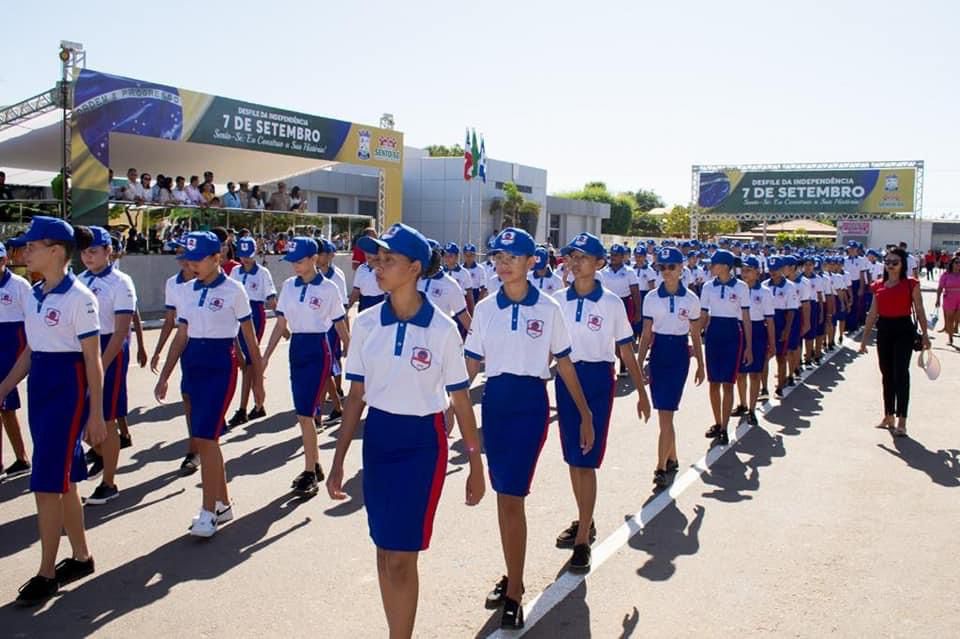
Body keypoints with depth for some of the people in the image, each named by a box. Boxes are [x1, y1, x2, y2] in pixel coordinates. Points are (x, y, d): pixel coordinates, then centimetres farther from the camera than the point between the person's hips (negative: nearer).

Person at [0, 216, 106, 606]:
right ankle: (81, 557, 28)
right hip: (38, 387, 8)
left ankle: (46, 573, 9)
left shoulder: (79, 298, -14)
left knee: (47, 484, -4)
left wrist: (95, 414, -12)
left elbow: (93, 361, -12)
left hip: (68, 388, -8)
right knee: (63, 481, 15)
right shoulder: (32, 296, 9)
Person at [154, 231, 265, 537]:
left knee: (205, 437, -11)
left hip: (220, 365, -6)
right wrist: (164, 377, 10)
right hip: (191, 364, 6)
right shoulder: (187, 291, 9)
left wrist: (258, 379, -1)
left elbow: (250, 338, -2)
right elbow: (181, 336, 13)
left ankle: (208, 511, -1)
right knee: (207, 438, 10)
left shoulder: (233, 290, -6)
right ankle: (223, 503, 23)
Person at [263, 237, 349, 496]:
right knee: (303, 413, 10)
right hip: (296, 349, 6)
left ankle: (310, 473, 2)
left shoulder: (328, 288, -8)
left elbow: (340, 326, -2)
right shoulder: (288, 286, 6)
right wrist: (266, 356, 5)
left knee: (305, 414, -9)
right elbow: (281, 324, 9)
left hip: (317, 350, -6)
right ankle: (315, 466, 25)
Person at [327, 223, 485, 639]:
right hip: (377, 439, 4)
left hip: (421, 443, -4)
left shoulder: (442, 329, -11)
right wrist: (338, 460, 4)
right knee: (384, 550, 12)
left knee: (401, 556, -2)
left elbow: (461, 401, -4)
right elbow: (356, 395, 5)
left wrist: (476, 465, -1)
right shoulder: (366, 323, -1)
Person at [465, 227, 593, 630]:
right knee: (505, 494, 12)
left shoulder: (547, 308, -3)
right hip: (494, 401, 4)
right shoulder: (485, 308, 4)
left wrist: (585, 413, 3)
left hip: (530, 403, -3)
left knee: (511, 496, -7)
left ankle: (513, 592, 6)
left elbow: (564, 363, 3)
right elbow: (471, 364, 6)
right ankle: (512, 578, 27)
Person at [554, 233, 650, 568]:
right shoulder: (557, 300, 3)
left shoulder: (611, 303, -5)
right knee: (572, 458, 12)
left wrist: (642, 393, 5)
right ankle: (585, 522, 31)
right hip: (566, 379, 4)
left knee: (586, 460, -7)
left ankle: (583, 541, 0)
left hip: (598, 380, -4)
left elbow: (627, 352, 2)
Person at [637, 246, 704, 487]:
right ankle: (672, 459, 29)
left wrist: (700, 365, 9)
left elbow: (696, 335, 6)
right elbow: (646, 334, 3)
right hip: (658, 354, 2)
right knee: (665, 413, 10)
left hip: (679, 356, -2)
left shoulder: (690, 299, -1)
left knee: (666, 413, -8)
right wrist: (638, 364, -3)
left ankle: (661, 467, -3)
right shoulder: (651, 298, 1)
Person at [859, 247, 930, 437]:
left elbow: (919, 310, -1)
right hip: (883, 329, 5)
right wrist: (864, 338, 12)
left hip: (903, 329, -5)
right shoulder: (879, 286, 10)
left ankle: (901, 421, -5)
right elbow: (872, 314, 13)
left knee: (900, 373, -8)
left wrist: (924, 334, -5)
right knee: (887, 374, 11)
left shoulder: (911, 284, -2)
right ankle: (888, 417, 22)